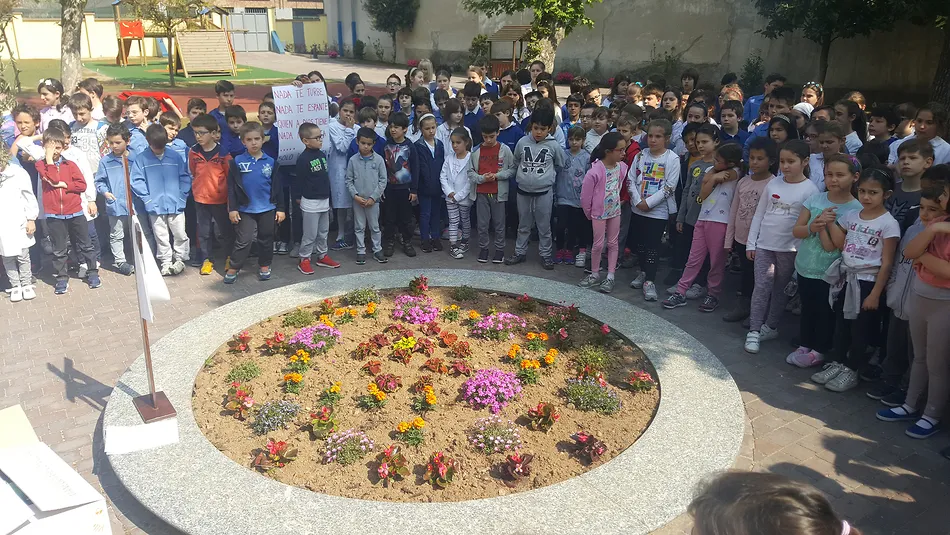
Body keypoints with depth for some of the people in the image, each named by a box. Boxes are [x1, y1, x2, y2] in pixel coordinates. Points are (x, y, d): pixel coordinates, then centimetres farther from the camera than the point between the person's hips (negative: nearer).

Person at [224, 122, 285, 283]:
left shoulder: (271, 162, -2)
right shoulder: (237, 162, -5)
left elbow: (277, 187, 3)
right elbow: (231, 187, -2)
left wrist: (280, 208, 2)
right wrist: (232, 208, -5)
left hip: (268, 209, 2)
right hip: (246, 209, -2)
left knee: (266, 239, 13)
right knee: (243, 241, -1)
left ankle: (265, 267, 27)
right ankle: (233, 269, 10)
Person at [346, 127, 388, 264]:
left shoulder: (378, 159, -5)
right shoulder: (353, 160, -3)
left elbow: (383, 181, -4)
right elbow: (349, 181, 1)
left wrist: (373, 197, -9)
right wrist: (355, 196, -12)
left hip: (373, 200, -1)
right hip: (357, 200, 1)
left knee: (374, 226, 10)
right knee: (359, 227, 10)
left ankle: (377, 250, 22)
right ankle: (361, 251, 20)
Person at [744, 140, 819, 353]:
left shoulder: (810, 189, -8)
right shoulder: (773, 184, 2)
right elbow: (759, 214, 6)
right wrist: (751, 243, 4)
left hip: (789, 248, -2)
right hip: (764, 245, 2)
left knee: (780, 289, 12)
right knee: (762, 287, -1)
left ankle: (770, 326, 25)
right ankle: (754, 331, 3)